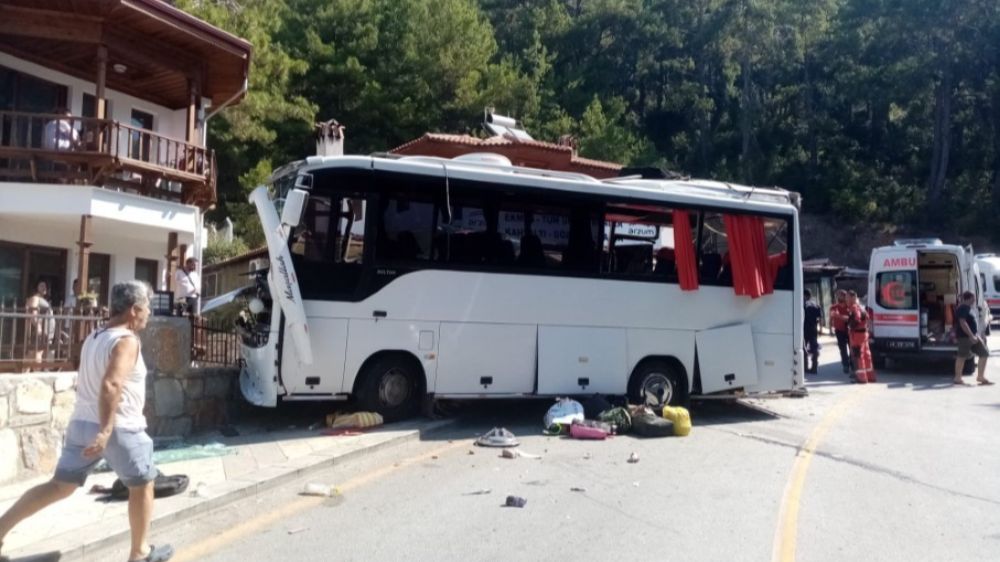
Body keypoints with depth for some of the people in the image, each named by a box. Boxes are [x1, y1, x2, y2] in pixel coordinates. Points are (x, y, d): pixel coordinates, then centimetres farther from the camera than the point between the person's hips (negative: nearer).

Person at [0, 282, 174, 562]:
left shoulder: (93, 337, 12)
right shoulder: (126, 341, -17)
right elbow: (111, 385, -31)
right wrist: (106, 430, -35)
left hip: (82, 423, 8)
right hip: (120, 429, -8)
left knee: (60, 486, 17)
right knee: (142, 486, 10)